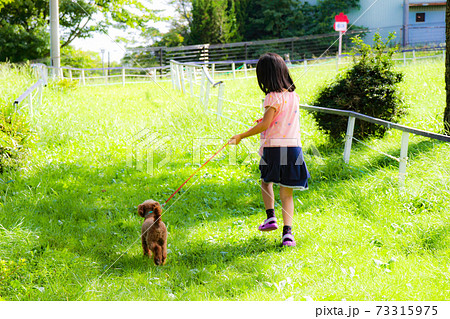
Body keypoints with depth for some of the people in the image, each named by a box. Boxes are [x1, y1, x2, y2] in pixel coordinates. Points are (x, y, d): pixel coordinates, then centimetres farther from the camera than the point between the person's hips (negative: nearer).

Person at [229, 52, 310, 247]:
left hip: (273, 146, -4)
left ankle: (271, 216, 14)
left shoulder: (273, 98, -12)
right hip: (293, 146, 4)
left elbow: (265, 125, -15)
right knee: (287, 193, 6)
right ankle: (287, 231, -5)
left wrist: (241, 136, -9)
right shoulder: (294, 95, 7)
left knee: (266, 181, 24)